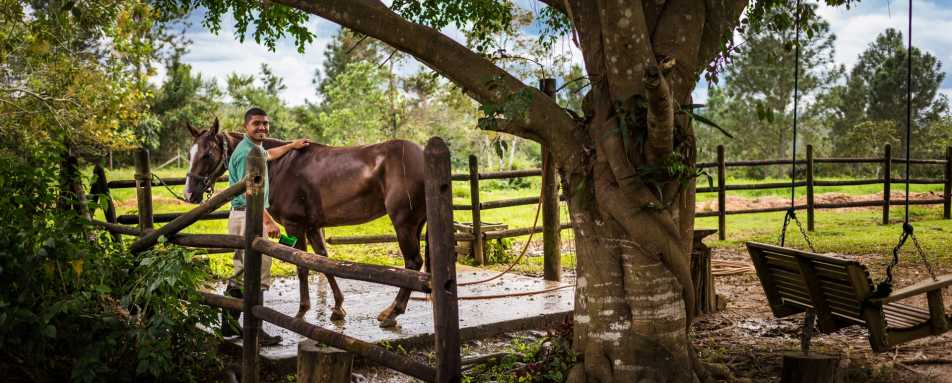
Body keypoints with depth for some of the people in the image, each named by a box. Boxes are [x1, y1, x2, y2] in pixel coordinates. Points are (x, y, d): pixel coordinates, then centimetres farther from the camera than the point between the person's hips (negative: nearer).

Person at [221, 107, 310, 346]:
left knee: (241, 273, 16)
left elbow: (269, 155, 41)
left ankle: (230, 324, 24)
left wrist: (292, 145, 49)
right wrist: (269, 221, -26)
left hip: (243, 217, 11)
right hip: (249, 216, -11)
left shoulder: (256, 149, 16)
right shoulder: (247, 153, -16)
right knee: (258, 274, -10)